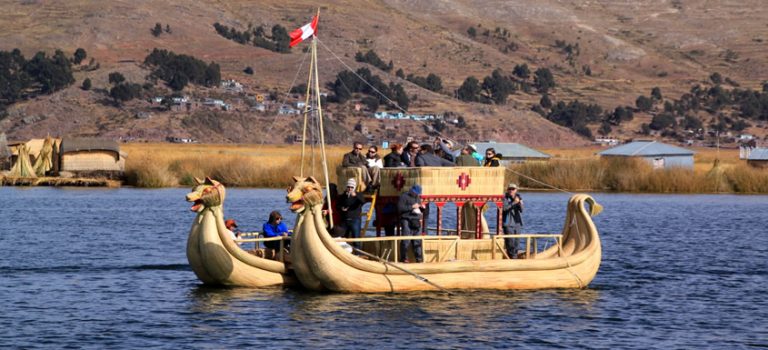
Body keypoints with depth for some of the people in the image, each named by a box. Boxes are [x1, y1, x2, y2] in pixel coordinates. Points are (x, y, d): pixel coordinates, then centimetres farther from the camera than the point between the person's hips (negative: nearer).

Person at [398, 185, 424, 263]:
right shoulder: (404, 197, -2)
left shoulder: (417, 198, 21)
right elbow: (400, 208, -13)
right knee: (406, 240, -10)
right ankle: (404, 258, -5)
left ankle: (419, 258, 4)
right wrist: (412, 207, -15)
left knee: (417, 241, 2)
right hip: (407, 221, -6)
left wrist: (422, 207, 7)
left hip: (416, 221, 6)